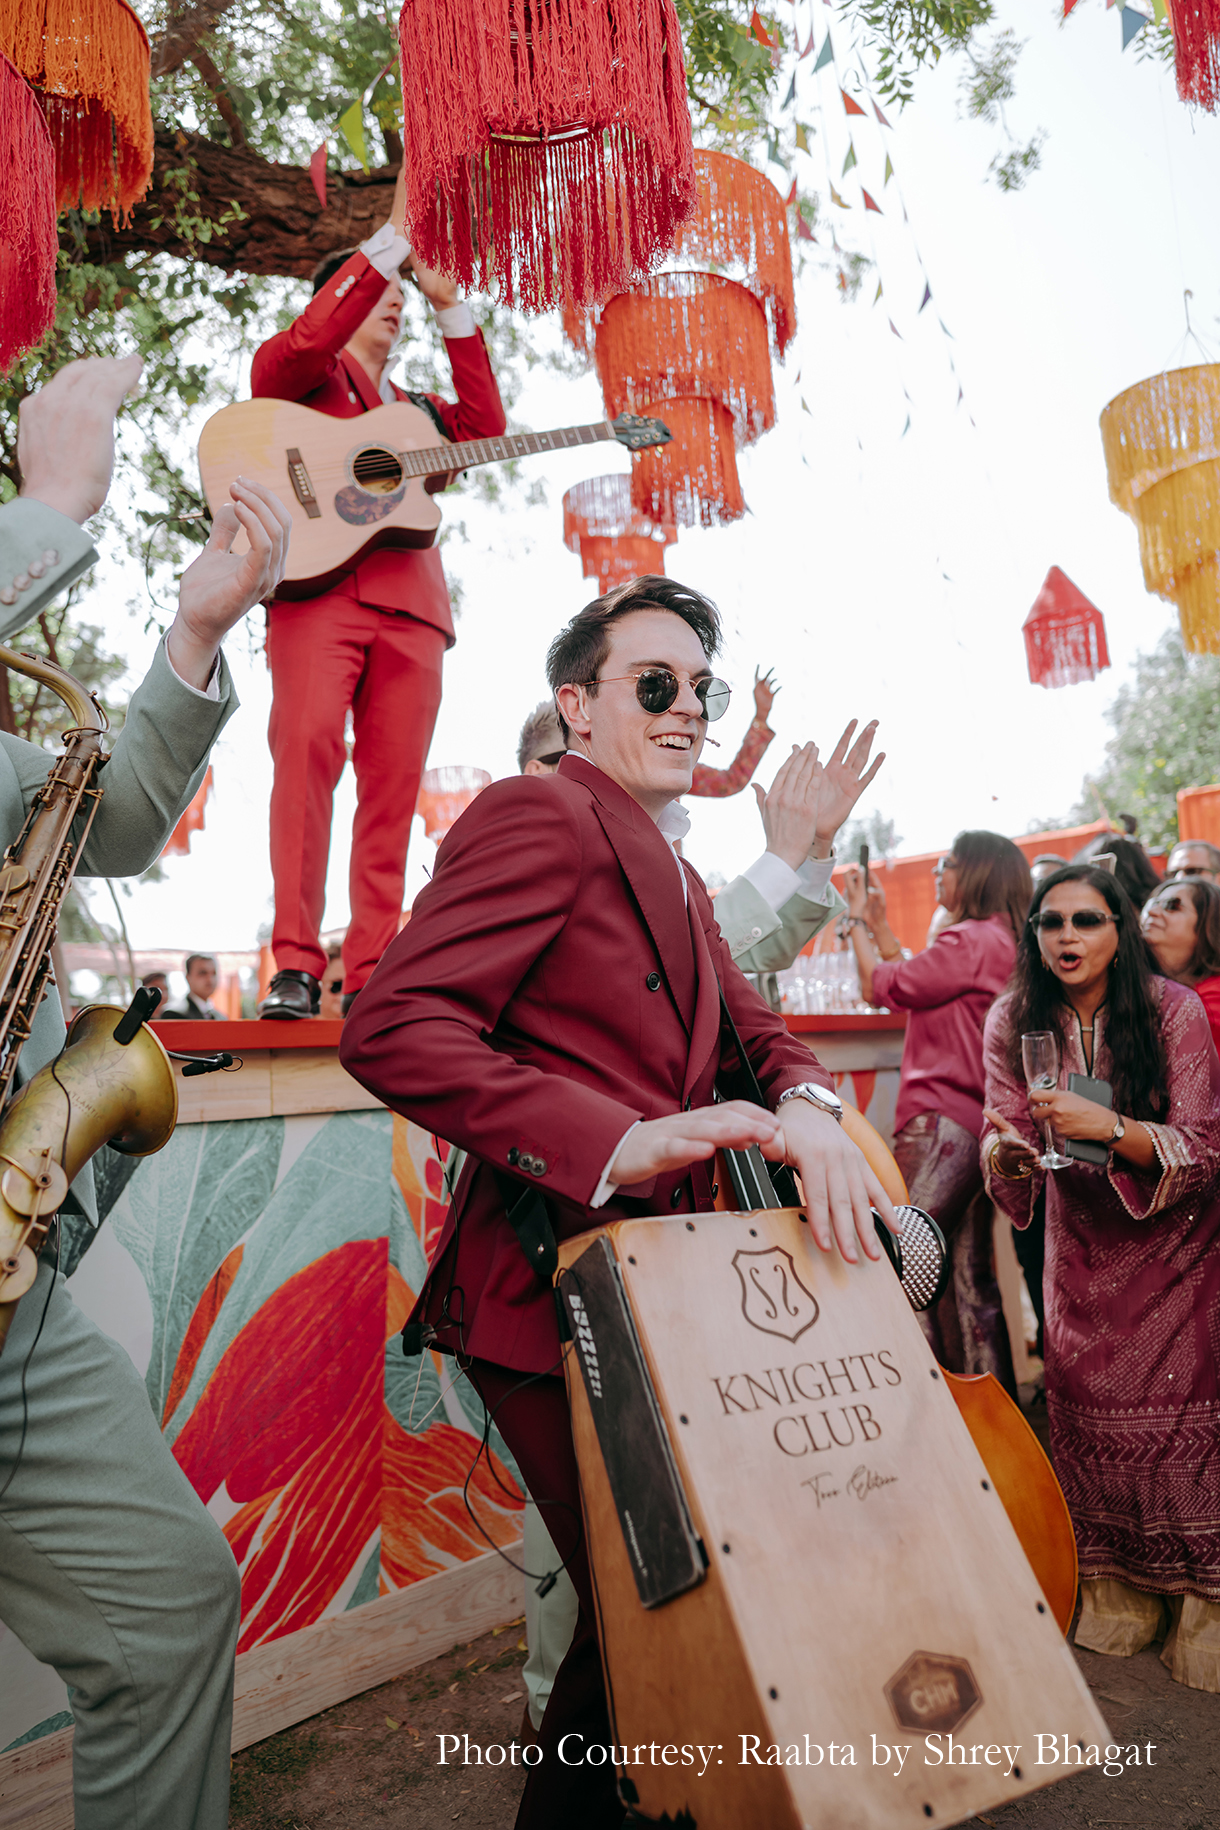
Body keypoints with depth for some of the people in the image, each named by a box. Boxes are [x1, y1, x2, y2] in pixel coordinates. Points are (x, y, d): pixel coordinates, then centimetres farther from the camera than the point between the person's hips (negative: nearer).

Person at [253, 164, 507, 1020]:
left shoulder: (417, 408, 35)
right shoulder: (300, 377, 20)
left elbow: (486, 426, 16)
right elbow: (303, 342, -4)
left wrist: (451, 305, 18)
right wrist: (392, 240, -1)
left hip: (410, 600, 5)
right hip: (318, 583, -5)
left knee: (395, 779, -6)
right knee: (308, 747, -23)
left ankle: (371, 973, -6)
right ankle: (295, 964, -23)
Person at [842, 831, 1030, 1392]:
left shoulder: (971, 940, -13)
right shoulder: (1001, 941, 17)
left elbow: (877, 986, -9)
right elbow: (914, 982, 21)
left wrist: (857, 920, 5)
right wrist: (878, 923, 24)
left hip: (944, 1123, -10)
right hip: (975, 1122, 10)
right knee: (969, 1272, 13)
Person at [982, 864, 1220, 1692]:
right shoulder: (1014, 1023, -10)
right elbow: (1006, 1138, -9)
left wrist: (1107, 1126, -37)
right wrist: (1005, 1151, -33)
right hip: (1081, 1241, 3)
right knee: (1087, 1407, 5)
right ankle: (1118, 1597, 26)